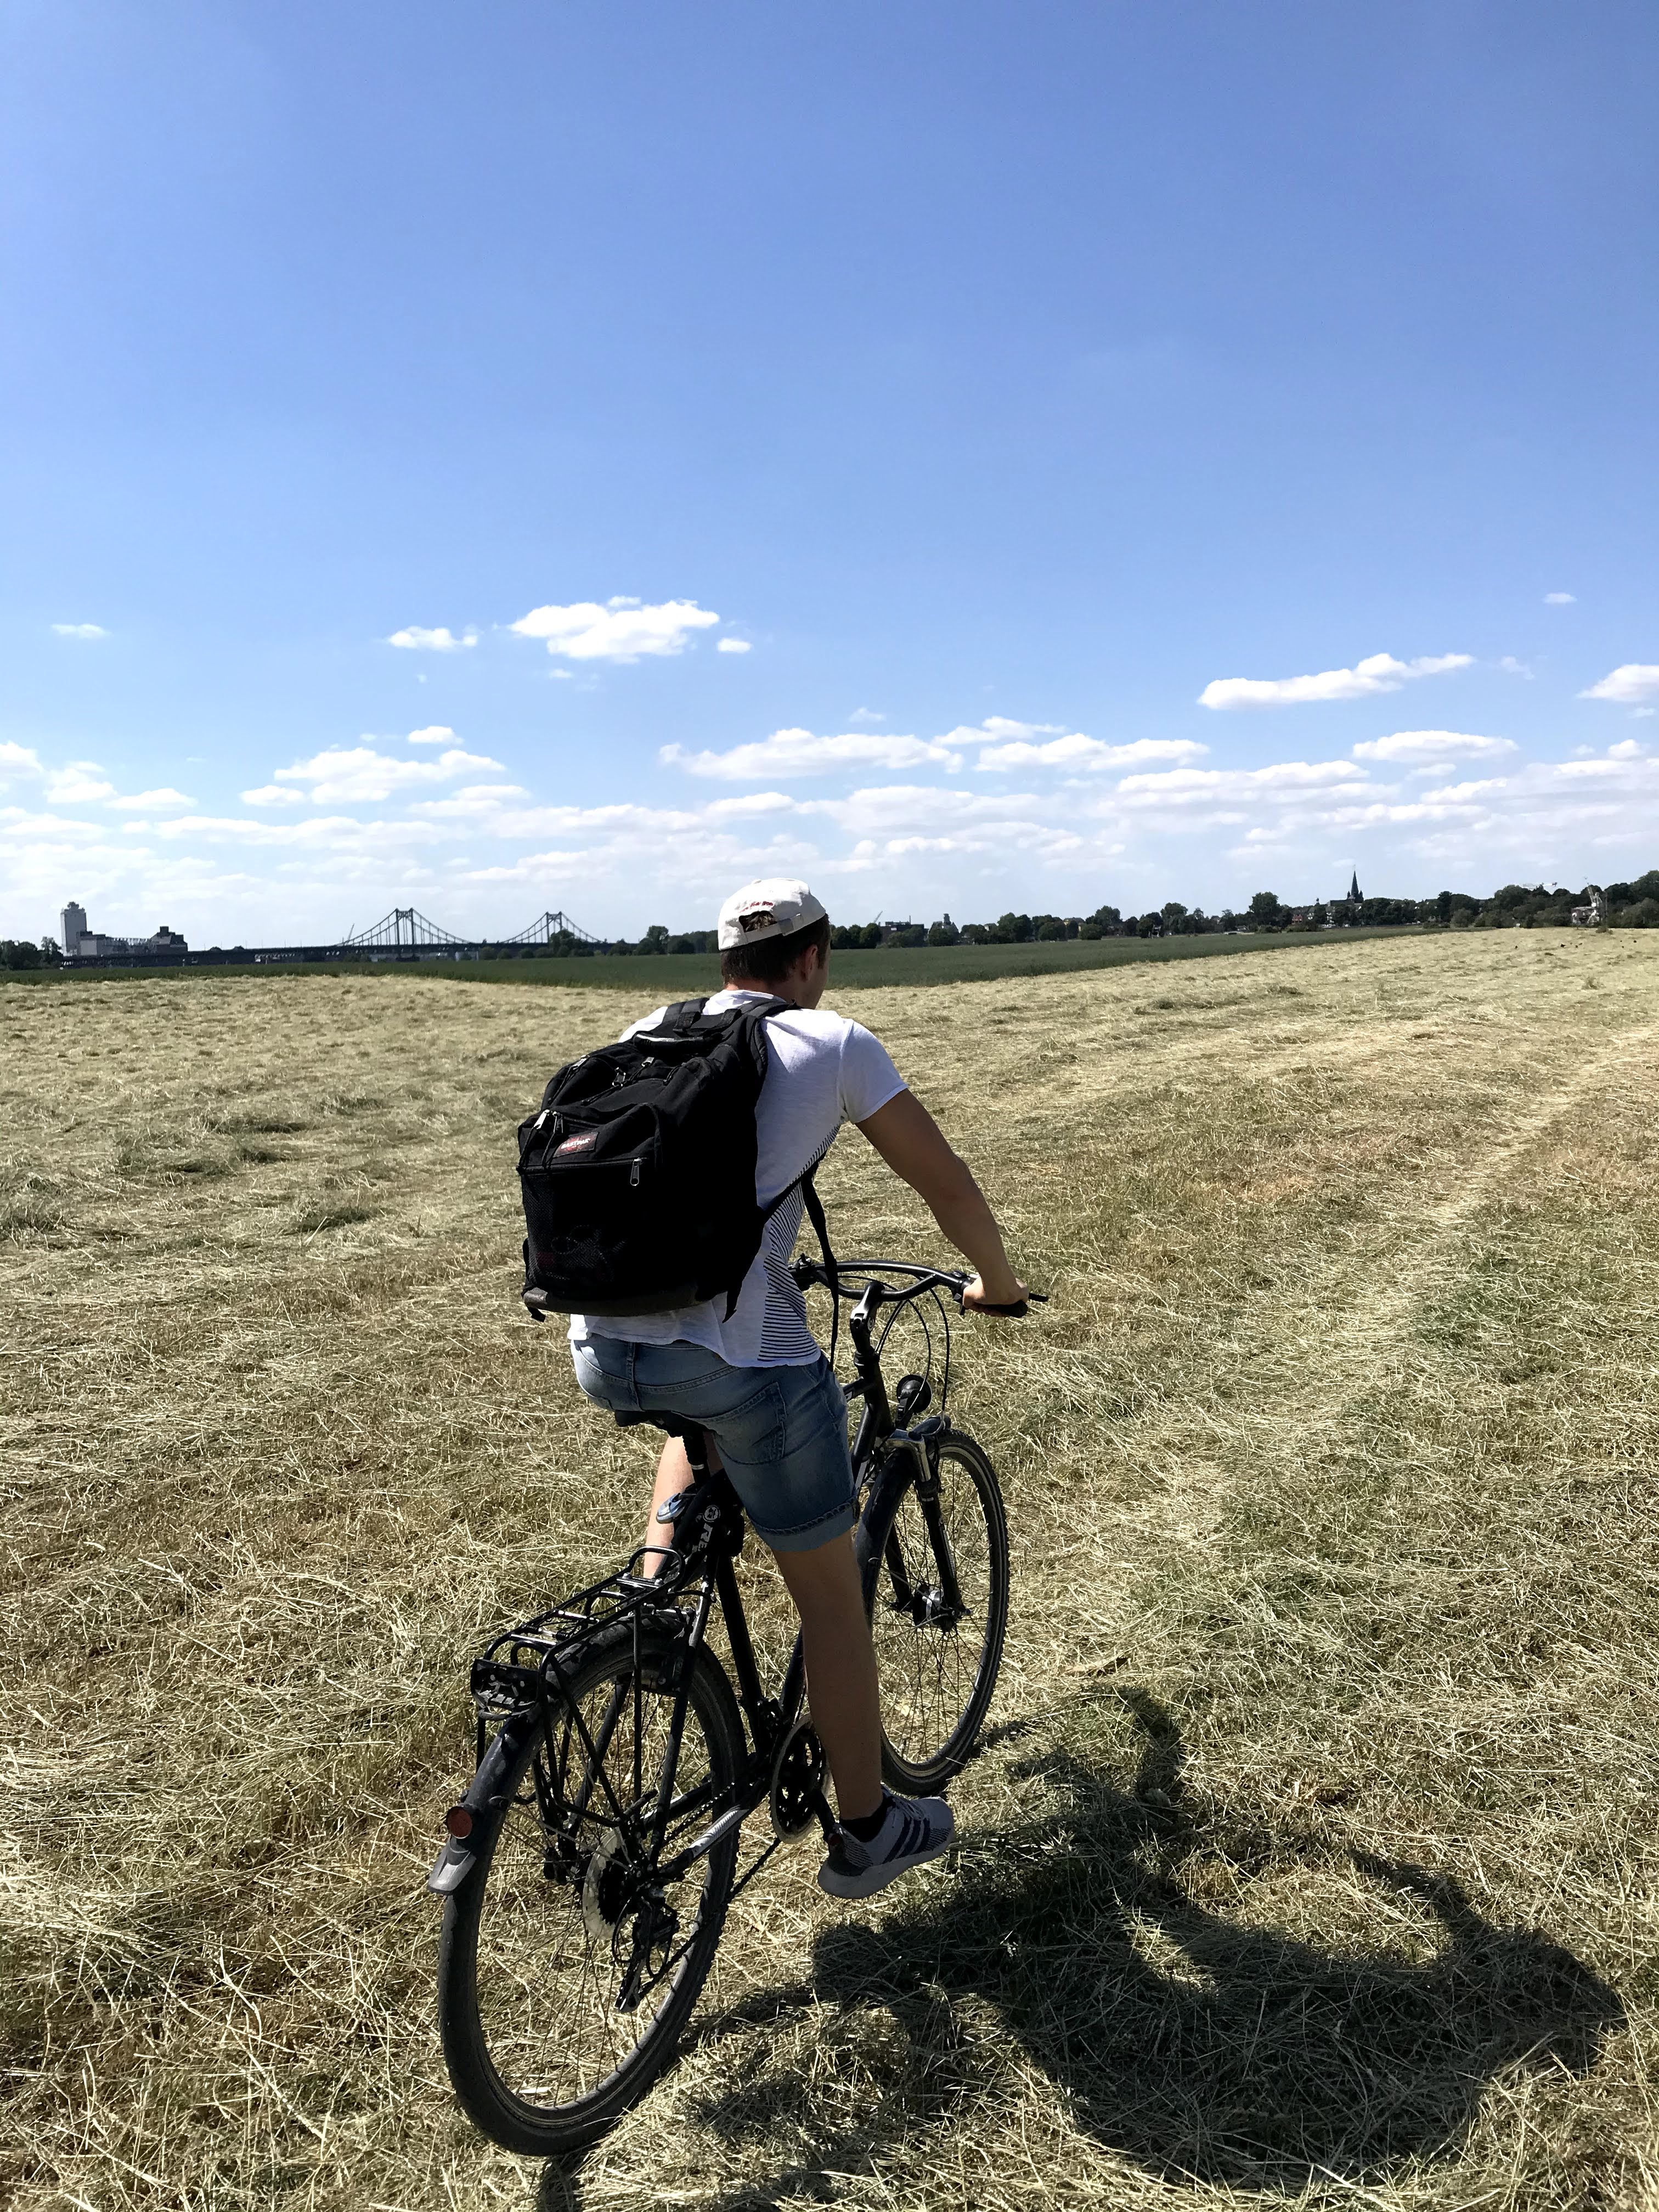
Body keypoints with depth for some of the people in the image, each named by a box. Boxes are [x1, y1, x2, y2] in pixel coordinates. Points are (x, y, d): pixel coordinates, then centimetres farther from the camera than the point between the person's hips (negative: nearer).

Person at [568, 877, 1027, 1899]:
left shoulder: (649, 1032, 16)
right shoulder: (834, 1042, 4)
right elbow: (950, 1186, 7)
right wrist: (999, 1284, 26)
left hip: (603, 1352, 5)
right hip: (742, 1355, -5)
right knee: (831, 1594, 16)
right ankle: (869, 1831, 33)